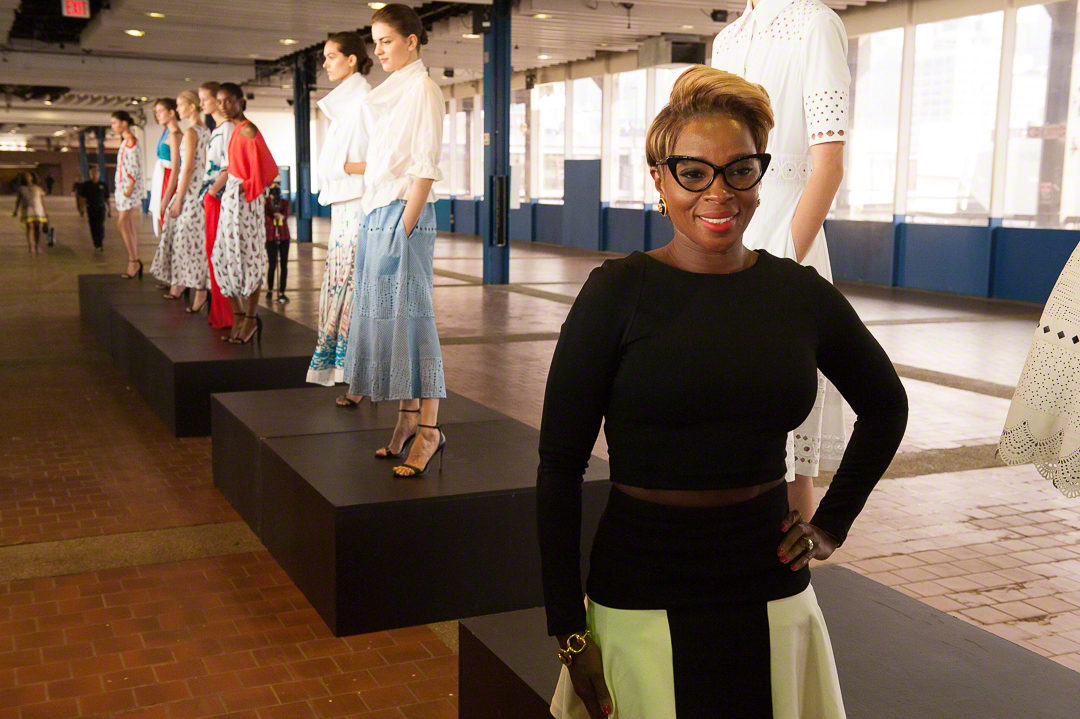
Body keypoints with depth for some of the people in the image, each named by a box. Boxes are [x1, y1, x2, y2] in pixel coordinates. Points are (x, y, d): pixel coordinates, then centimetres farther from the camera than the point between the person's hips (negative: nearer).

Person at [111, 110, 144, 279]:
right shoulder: (125, 141, 17)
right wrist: (118, 192, 18)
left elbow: (135, 168, -17)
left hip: (129, 187, -9)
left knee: (123, 224, -11)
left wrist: (129, 189, -22)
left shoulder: (131, 140, -10)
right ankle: (135, 262, 8)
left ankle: (134, 261, -8)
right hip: (123, 187, 9)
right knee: (129, 227, 7)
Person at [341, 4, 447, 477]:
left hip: (403, 214, -9)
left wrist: (404, 227, -18)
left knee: (409, 315, -9)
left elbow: (425, 168, -13)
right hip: (376, 214, 9)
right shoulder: (391, 92, 19)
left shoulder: (422, 89, -6)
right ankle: (408, 420, 13)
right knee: (383, 315, 7)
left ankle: (428, 429, -5)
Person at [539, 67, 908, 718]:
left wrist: (833, 523, 12)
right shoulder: (619, 292, -9)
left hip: (773, 596, 3)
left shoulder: (800, 292, 0)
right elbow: (559, 467, -9)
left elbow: (885, 405, 18)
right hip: (642, 600, -3)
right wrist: (568, 633, -10)